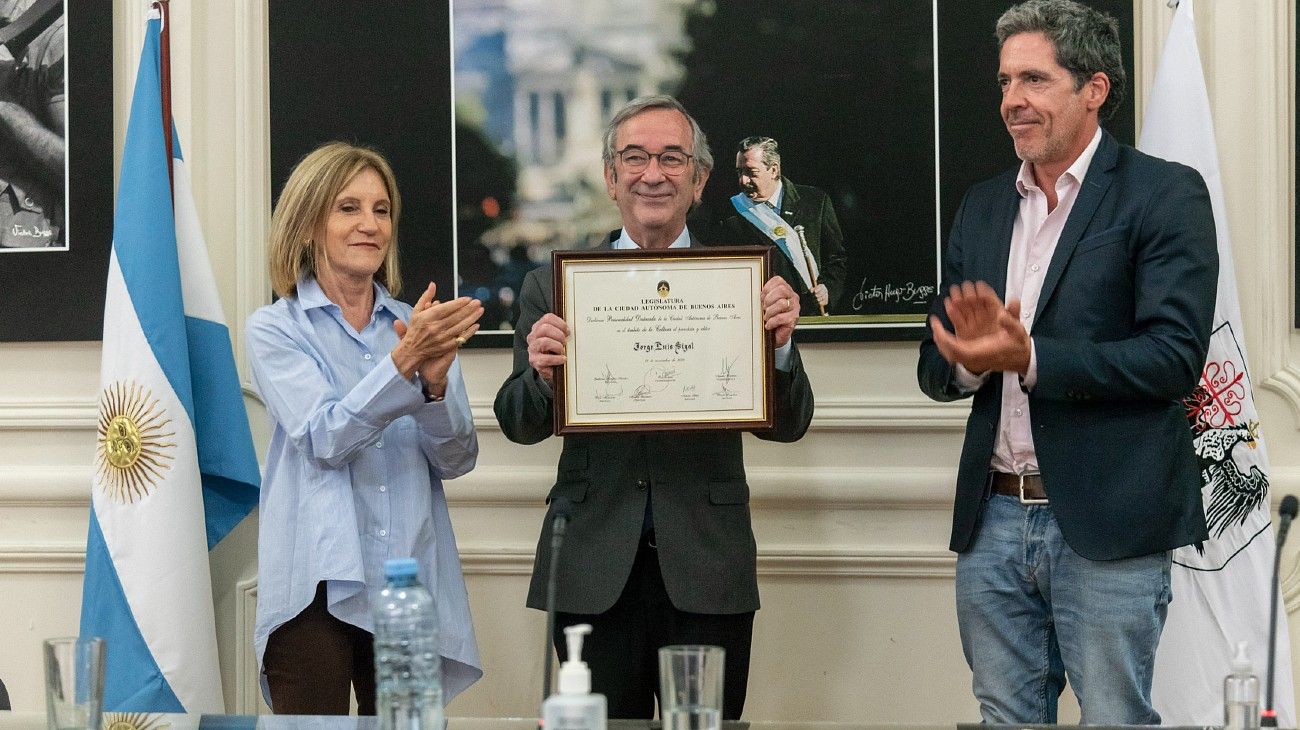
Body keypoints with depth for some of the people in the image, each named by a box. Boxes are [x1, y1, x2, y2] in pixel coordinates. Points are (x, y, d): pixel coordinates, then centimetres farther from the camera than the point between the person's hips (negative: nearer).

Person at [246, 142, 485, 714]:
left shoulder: (422, 326, 12)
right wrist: (404, 362, -24)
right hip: (319, 584, -3)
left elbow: (456, 460, 4)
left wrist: (435, 381, -15)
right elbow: (326, 439, -12)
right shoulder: (276, 329, 2)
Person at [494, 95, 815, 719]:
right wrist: (541, 373, -15)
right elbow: (521, 426, 5)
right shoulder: (554, 285, 6)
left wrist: (779, 345, -16)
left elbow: (787, 426, 2)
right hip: (594, 575, 1)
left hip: (707, 573, 0)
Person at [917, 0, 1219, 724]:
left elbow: (1174, 354, -15)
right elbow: (936, 367, 13)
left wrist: (1027, 358, -23)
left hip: (1108, 523, -5)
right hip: (992, 520, 6)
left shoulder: (1165, 194, -5)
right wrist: (972, 359, -12)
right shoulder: (983, 207, 14)